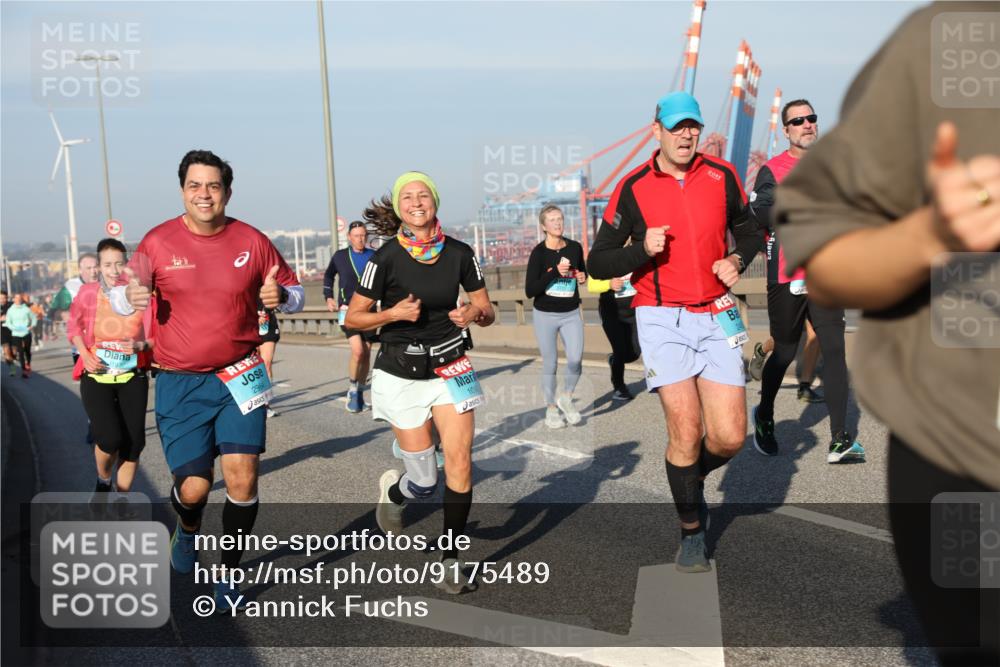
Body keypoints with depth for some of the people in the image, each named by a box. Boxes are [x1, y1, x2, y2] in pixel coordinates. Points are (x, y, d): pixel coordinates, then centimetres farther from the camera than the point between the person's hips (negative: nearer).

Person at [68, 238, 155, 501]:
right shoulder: (88, 293, -7)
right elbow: (74, 327, 11)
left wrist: (140, 345, -23)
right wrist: (85, 355, -5)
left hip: (133, 378, 1)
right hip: (96, 377, -1)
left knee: (133, 442, 1)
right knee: (110, 438, -16)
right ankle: (103, 480, 18)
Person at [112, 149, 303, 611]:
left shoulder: (252, 241, -2)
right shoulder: (158, 242, -3)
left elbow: (294, 291, 9)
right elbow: (120, 298, 6)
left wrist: (280, 296, -15)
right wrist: (131, 296, -18)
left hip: (239, 377, 1)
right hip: (179, 383, 0)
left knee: (242, 475, -9)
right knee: (193, 487, -2)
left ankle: (229, 573, 13)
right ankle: (187, 529, 37)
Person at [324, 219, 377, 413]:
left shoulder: (375, 257, 0)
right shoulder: (340, 256, 2)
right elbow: (328, 276, 20)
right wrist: (328, 297, 11)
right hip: (348, 310, -2)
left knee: (366, 353, 7)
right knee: (357, 350, -18)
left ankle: (360, 392, 23)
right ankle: (352, 390, 1)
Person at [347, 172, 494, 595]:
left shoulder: (459, 253, -2)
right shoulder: (387, 258, -11)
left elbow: (486, 312, 6)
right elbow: (353, 319, -5)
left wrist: (475, 313, -17)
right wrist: (394, 313, -22)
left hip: (451, 368, 3)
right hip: (401, 374, -2)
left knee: (460, 461, -9)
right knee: (425, 481, 0)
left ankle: (451, 560, 7)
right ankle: (391, 491, 37)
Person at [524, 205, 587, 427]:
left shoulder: (575, 247, 1)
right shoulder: (539, 252, -10)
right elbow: (529, 291, -15)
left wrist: (583, 277, -3)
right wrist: (555, 272, -23)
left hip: (571, 314, 2)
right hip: (545, 315, -2)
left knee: (576, 359, -11)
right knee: (550, 364, 4)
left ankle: (566, 397, 15)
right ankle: (551, 408, 20)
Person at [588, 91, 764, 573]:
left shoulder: (721, 176, 6)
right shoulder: (633, 188, -2)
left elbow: (749, 231, 21)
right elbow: (598, 263, 1)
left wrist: (737, 260, -1)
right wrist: (643, 250, -17)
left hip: (716, 317, 3)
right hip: (663, 319, -3)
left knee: (729, 437, -5)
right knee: (687, 431, -9)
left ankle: (688, 477, 30)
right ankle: (692, 534, 12)